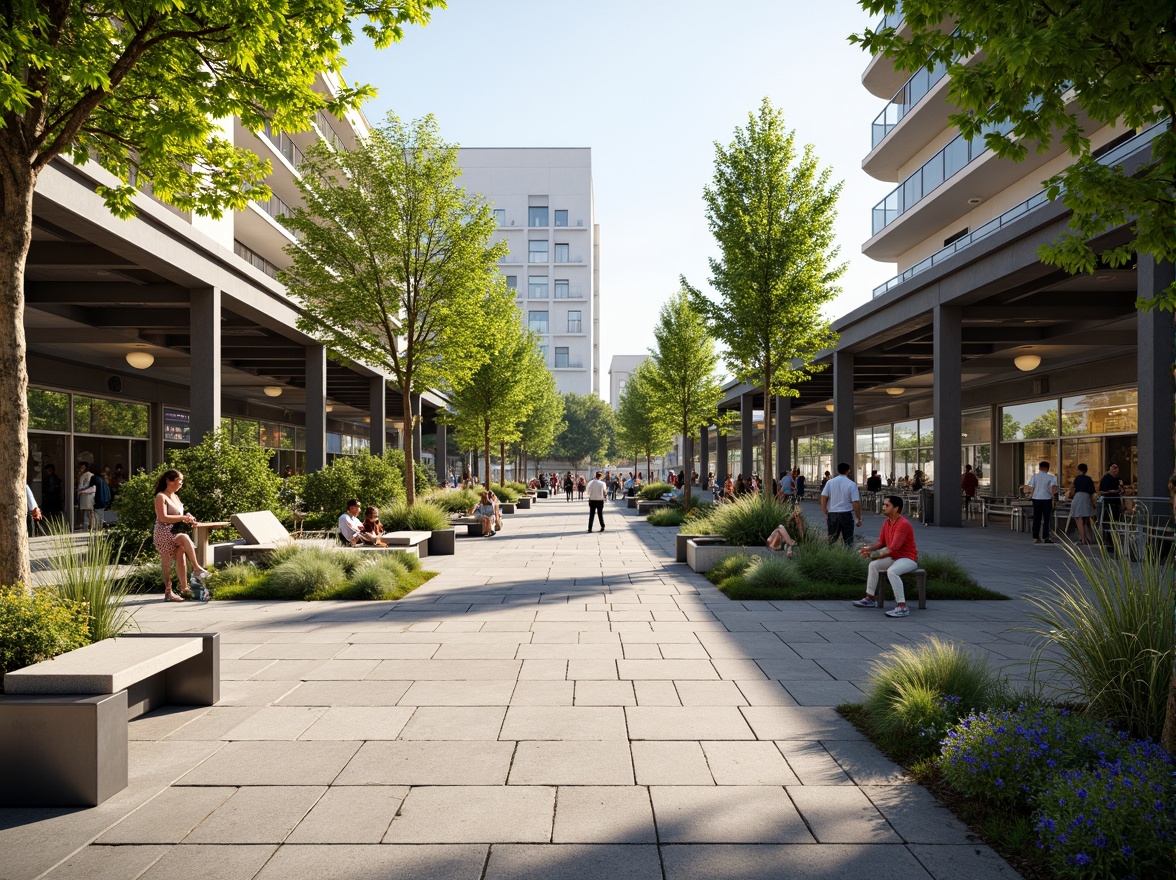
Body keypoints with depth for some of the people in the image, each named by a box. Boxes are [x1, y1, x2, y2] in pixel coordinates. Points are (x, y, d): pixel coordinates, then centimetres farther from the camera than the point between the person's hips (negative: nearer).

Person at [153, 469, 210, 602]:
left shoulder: (176, 497, 20)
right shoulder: (161, 496, -5)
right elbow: (163, 518, -16)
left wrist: (188, 520, 6)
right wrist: (183, 518, -17)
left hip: (175, 533, 7)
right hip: (163, 534, -7)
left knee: (181, 559, -9)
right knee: (185, 538, -33)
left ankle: (183, 588, -9)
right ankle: (196, 568, -31)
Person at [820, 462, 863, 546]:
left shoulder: (830, 482, 2)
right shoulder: (852, 484, -6)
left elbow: (823, 498, -2)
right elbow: (856, 503, -8)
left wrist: (826, 514, 7)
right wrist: (859, 519, 0)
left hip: (832, 514, 2)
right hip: (846, 514, -2)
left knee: (831, 540, 10)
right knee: (848, 540, 5)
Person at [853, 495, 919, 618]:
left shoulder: (903, 524, -23)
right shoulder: (887, 522, 6)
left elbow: (893, 548, -28)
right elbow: (881, 542, 12)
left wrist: (873, 556, -23)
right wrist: (868, 549, -7)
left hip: (908, 559, -10)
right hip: (894, 557, 10)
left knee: (891, 571, -34)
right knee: (873, 565, 2)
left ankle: (902, 608, -33)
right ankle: (870, 599, 11)